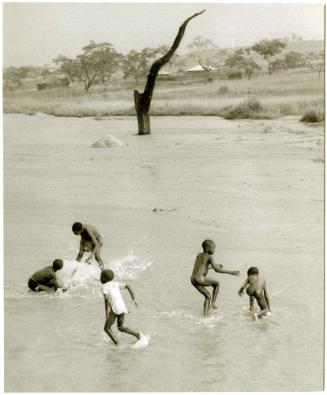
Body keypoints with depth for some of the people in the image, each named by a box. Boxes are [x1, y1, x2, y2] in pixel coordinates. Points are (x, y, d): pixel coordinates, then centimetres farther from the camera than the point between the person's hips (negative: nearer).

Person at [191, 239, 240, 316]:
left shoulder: (199, 255, 20)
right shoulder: (209, 257, -3)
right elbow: (216, 270, -12)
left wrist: (215, 266, 41)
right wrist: (231, 272, -10)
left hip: (193, 280, 7)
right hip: (200, 279, -7)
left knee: (208, 296, 21)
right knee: (216, 284, 17)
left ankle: (205, 314, 16)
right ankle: (213, 303, 11)